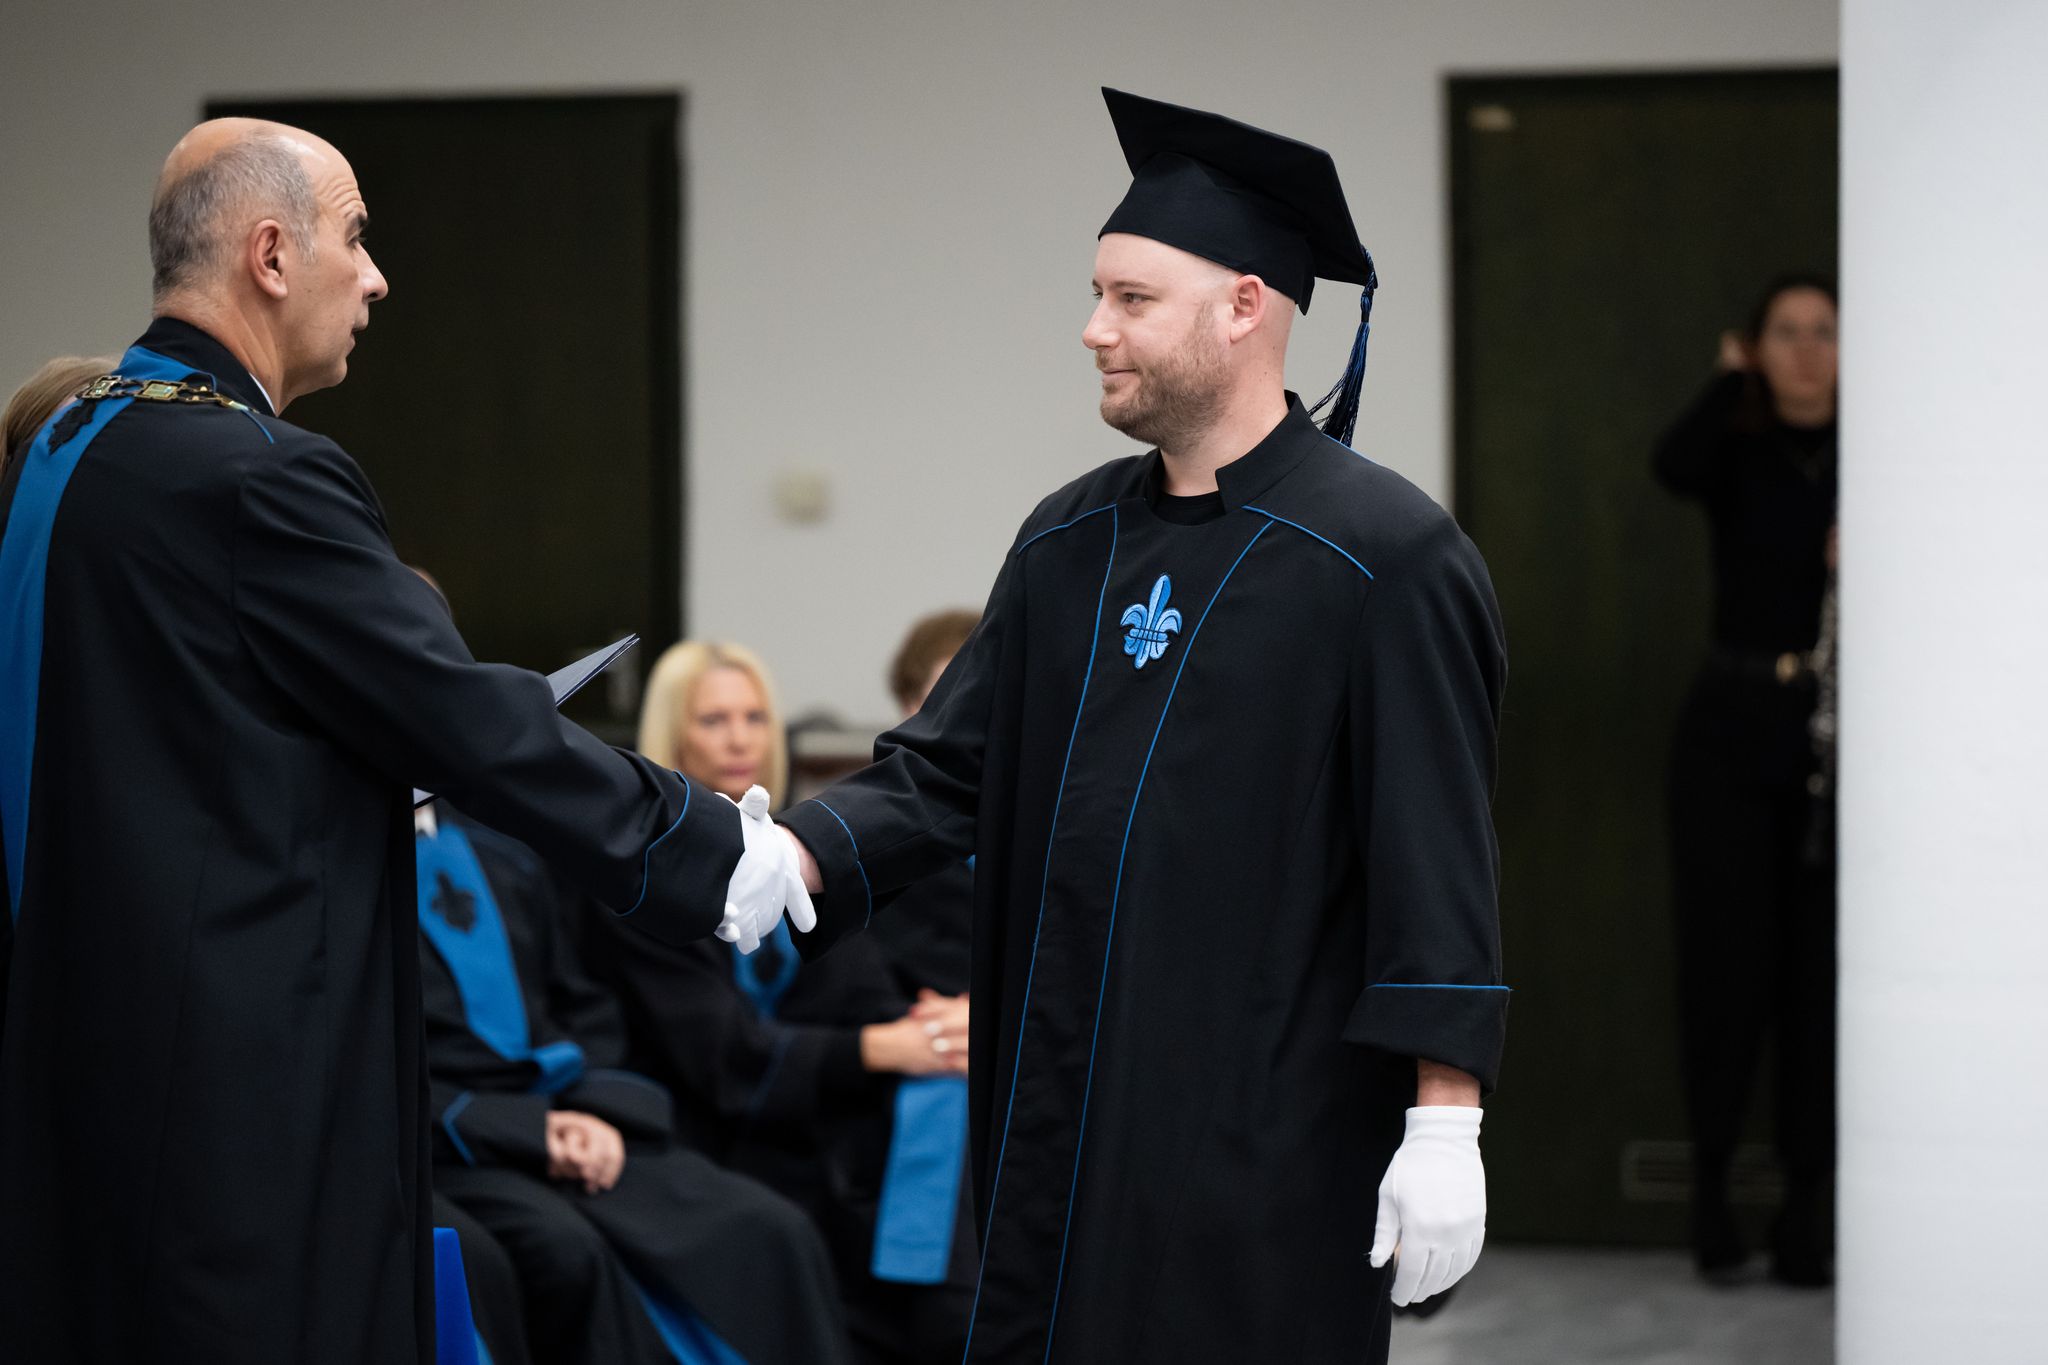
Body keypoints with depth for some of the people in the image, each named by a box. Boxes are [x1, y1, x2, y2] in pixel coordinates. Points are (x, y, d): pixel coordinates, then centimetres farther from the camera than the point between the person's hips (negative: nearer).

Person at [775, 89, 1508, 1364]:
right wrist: (800, 859, -9)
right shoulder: (1072, 542, 10)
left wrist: (1443, 1126, -15)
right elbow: (944, 766, 10)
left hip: (1267, 1145, -6)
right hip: (1063, 1123, 6)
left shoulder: (1385, 555, -10)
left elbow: (1437, 860, -12)